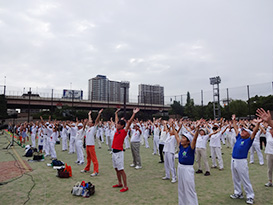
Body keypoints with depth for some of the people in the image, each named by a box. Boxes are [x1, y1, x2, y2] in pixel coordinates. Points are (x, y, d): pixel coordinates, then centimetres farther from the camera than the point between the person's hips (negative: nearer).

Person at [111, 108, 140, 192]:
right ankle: (120, 183, 31)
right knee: (116, 169, 17)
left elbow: (129, 122, -17)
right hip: (114, 152, 8)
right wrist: (116, 113, 33)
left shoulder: (124, 131, -9)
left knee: (121, 170, -4)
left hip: (119, 153, -8)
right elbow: (116, 121, 24)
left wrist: (134, 114, -21)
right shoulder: (117, 130, 10)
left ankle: (125, 186, 4)